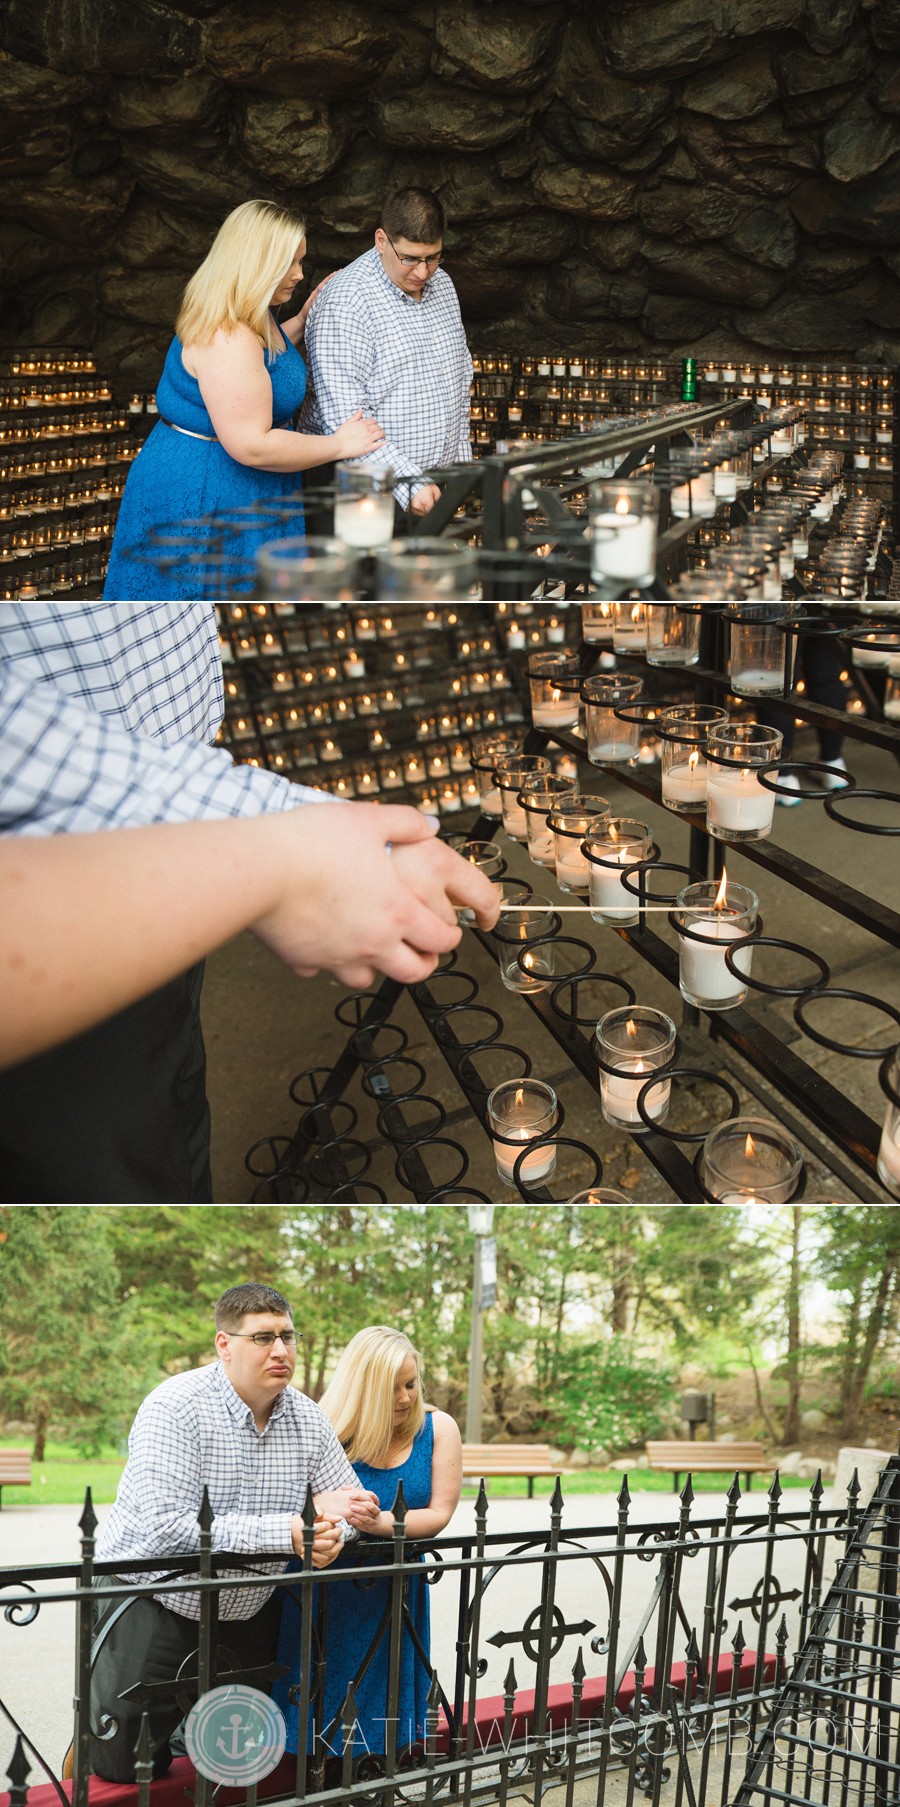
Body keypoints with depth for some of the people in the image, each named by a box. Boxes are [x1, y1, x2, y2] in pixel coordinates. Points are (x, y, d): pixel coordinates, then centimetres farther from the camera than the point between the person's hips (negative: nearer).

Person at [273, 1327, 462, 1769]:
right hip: (322, 1595, -2)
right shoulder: (327, 1434, -12)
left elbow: (439, 1513, -9)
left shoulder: (437, 1429, -5)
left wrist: (379, 1523, -27)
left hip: (394, 1592, 2)